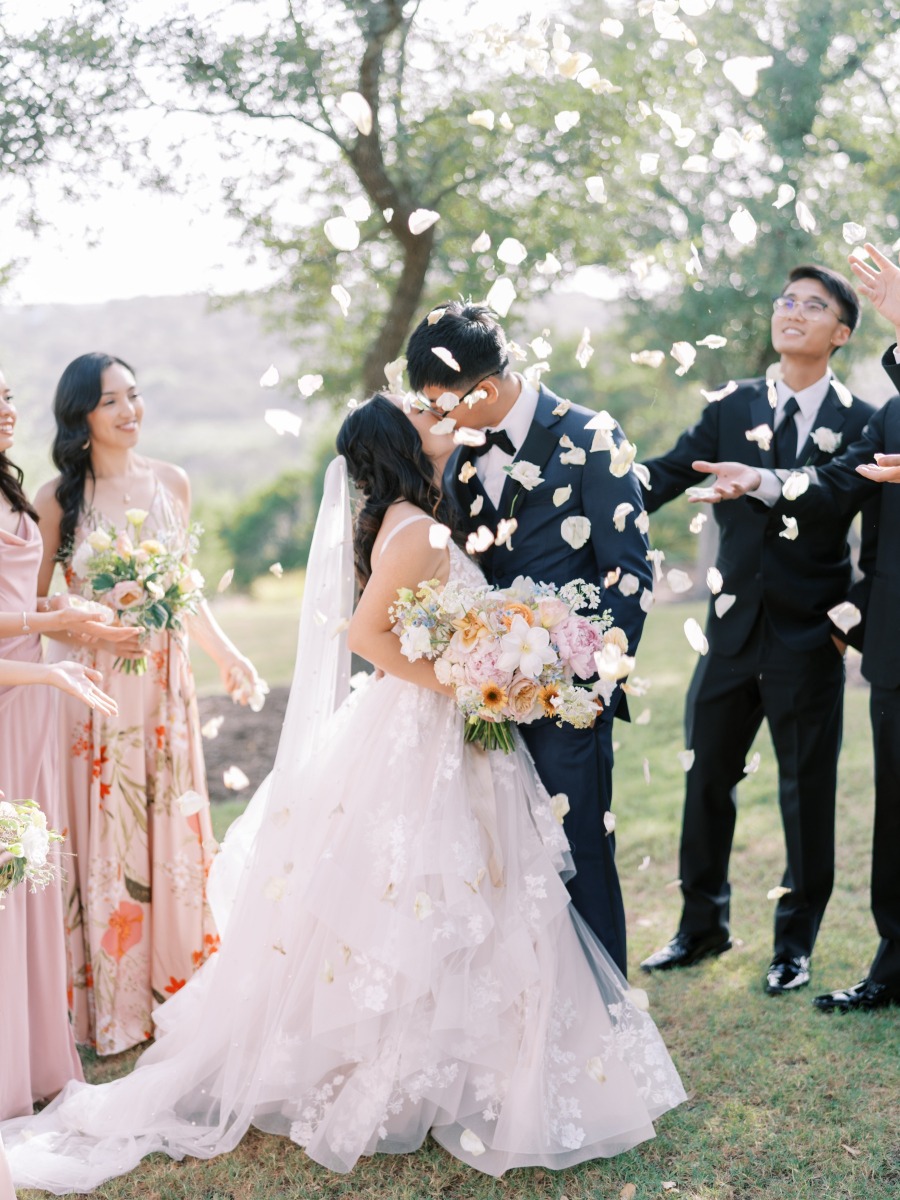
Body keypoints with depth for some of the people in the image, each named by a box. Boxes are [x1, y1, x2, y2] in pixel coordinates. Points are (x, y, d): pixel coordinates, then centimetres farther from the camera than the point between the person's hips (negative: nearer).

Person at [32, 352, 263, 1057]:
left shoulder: (172, 483, 6)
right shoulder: (58, 498, -5)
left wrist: (226, 653, 15)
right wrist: (95, 626, -16)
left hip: (165, 683, 4)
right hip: (94, 686, -3)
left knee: (172, 830, 9)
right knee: (104, 835, 2)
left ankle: (175, 985, 24)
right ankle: (113, 1005, 15)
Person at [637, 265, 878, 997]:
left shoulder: (862, 425, -2)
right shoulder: (734, 408, 6)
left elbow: (882, 539, -1)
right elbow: (666, 475, 0)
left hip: (811, 637, -3)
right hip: (734, 631, 3)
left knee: (807, 792, 6)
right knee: (707, 777, 12)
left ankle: (795, 944, 23)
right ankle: (703, 926, 30)